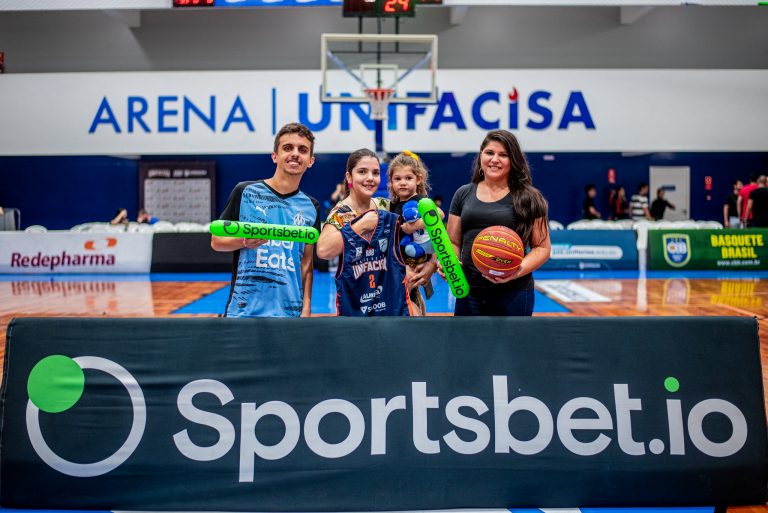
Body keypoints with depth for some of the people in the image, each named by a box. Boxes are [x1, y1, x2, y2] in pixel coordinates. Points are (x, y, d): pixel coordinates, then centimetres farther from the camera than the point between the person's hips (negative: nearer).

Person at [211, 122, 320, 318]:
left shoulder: (311, 207, 7)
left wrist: (306, 309, 3)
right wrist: (245, 241, -17)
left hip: (289, 312, 3)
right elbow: (216, 241, 3)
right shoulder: (245, 192, -2)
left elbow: (306, 264, 10)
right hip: (244, 310, -2)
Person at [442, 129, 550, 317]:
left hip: (513, 294, -3)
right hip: (468, 292, 3)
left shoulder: (527, 198, 1)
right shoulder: (463, 194, 10)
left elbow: (542, 247, -1)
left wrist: (519, 270, -19)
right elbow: (453, 242, 13)